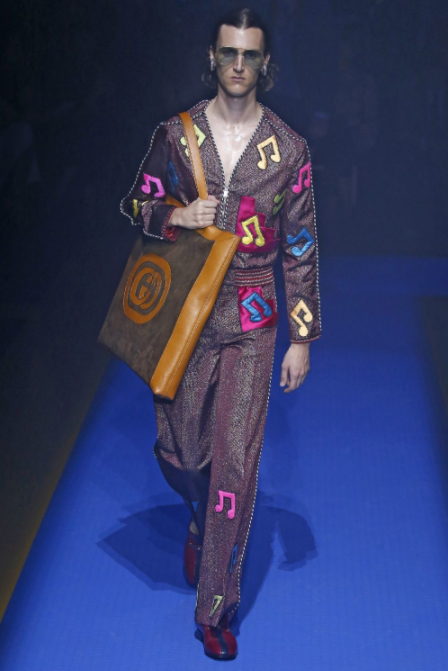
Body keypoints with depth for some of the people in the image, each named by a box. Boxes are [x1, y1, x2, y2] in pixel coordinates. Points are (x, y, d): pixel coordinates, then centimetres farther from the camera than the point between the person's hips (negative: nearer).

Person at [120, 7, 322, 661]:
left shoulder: (289, 148, -2)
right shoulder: (175, 134, 1)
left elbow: (301, 248, 2)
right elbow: (135, 202, 11)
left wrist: (302, 338, 1)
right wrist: (175, 217, -12)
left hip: (252, 323, -1)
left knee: (235, 464, -3)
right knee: (179, 451, 11)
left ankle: (216, 609, 10)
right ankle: (202, 516, 48)